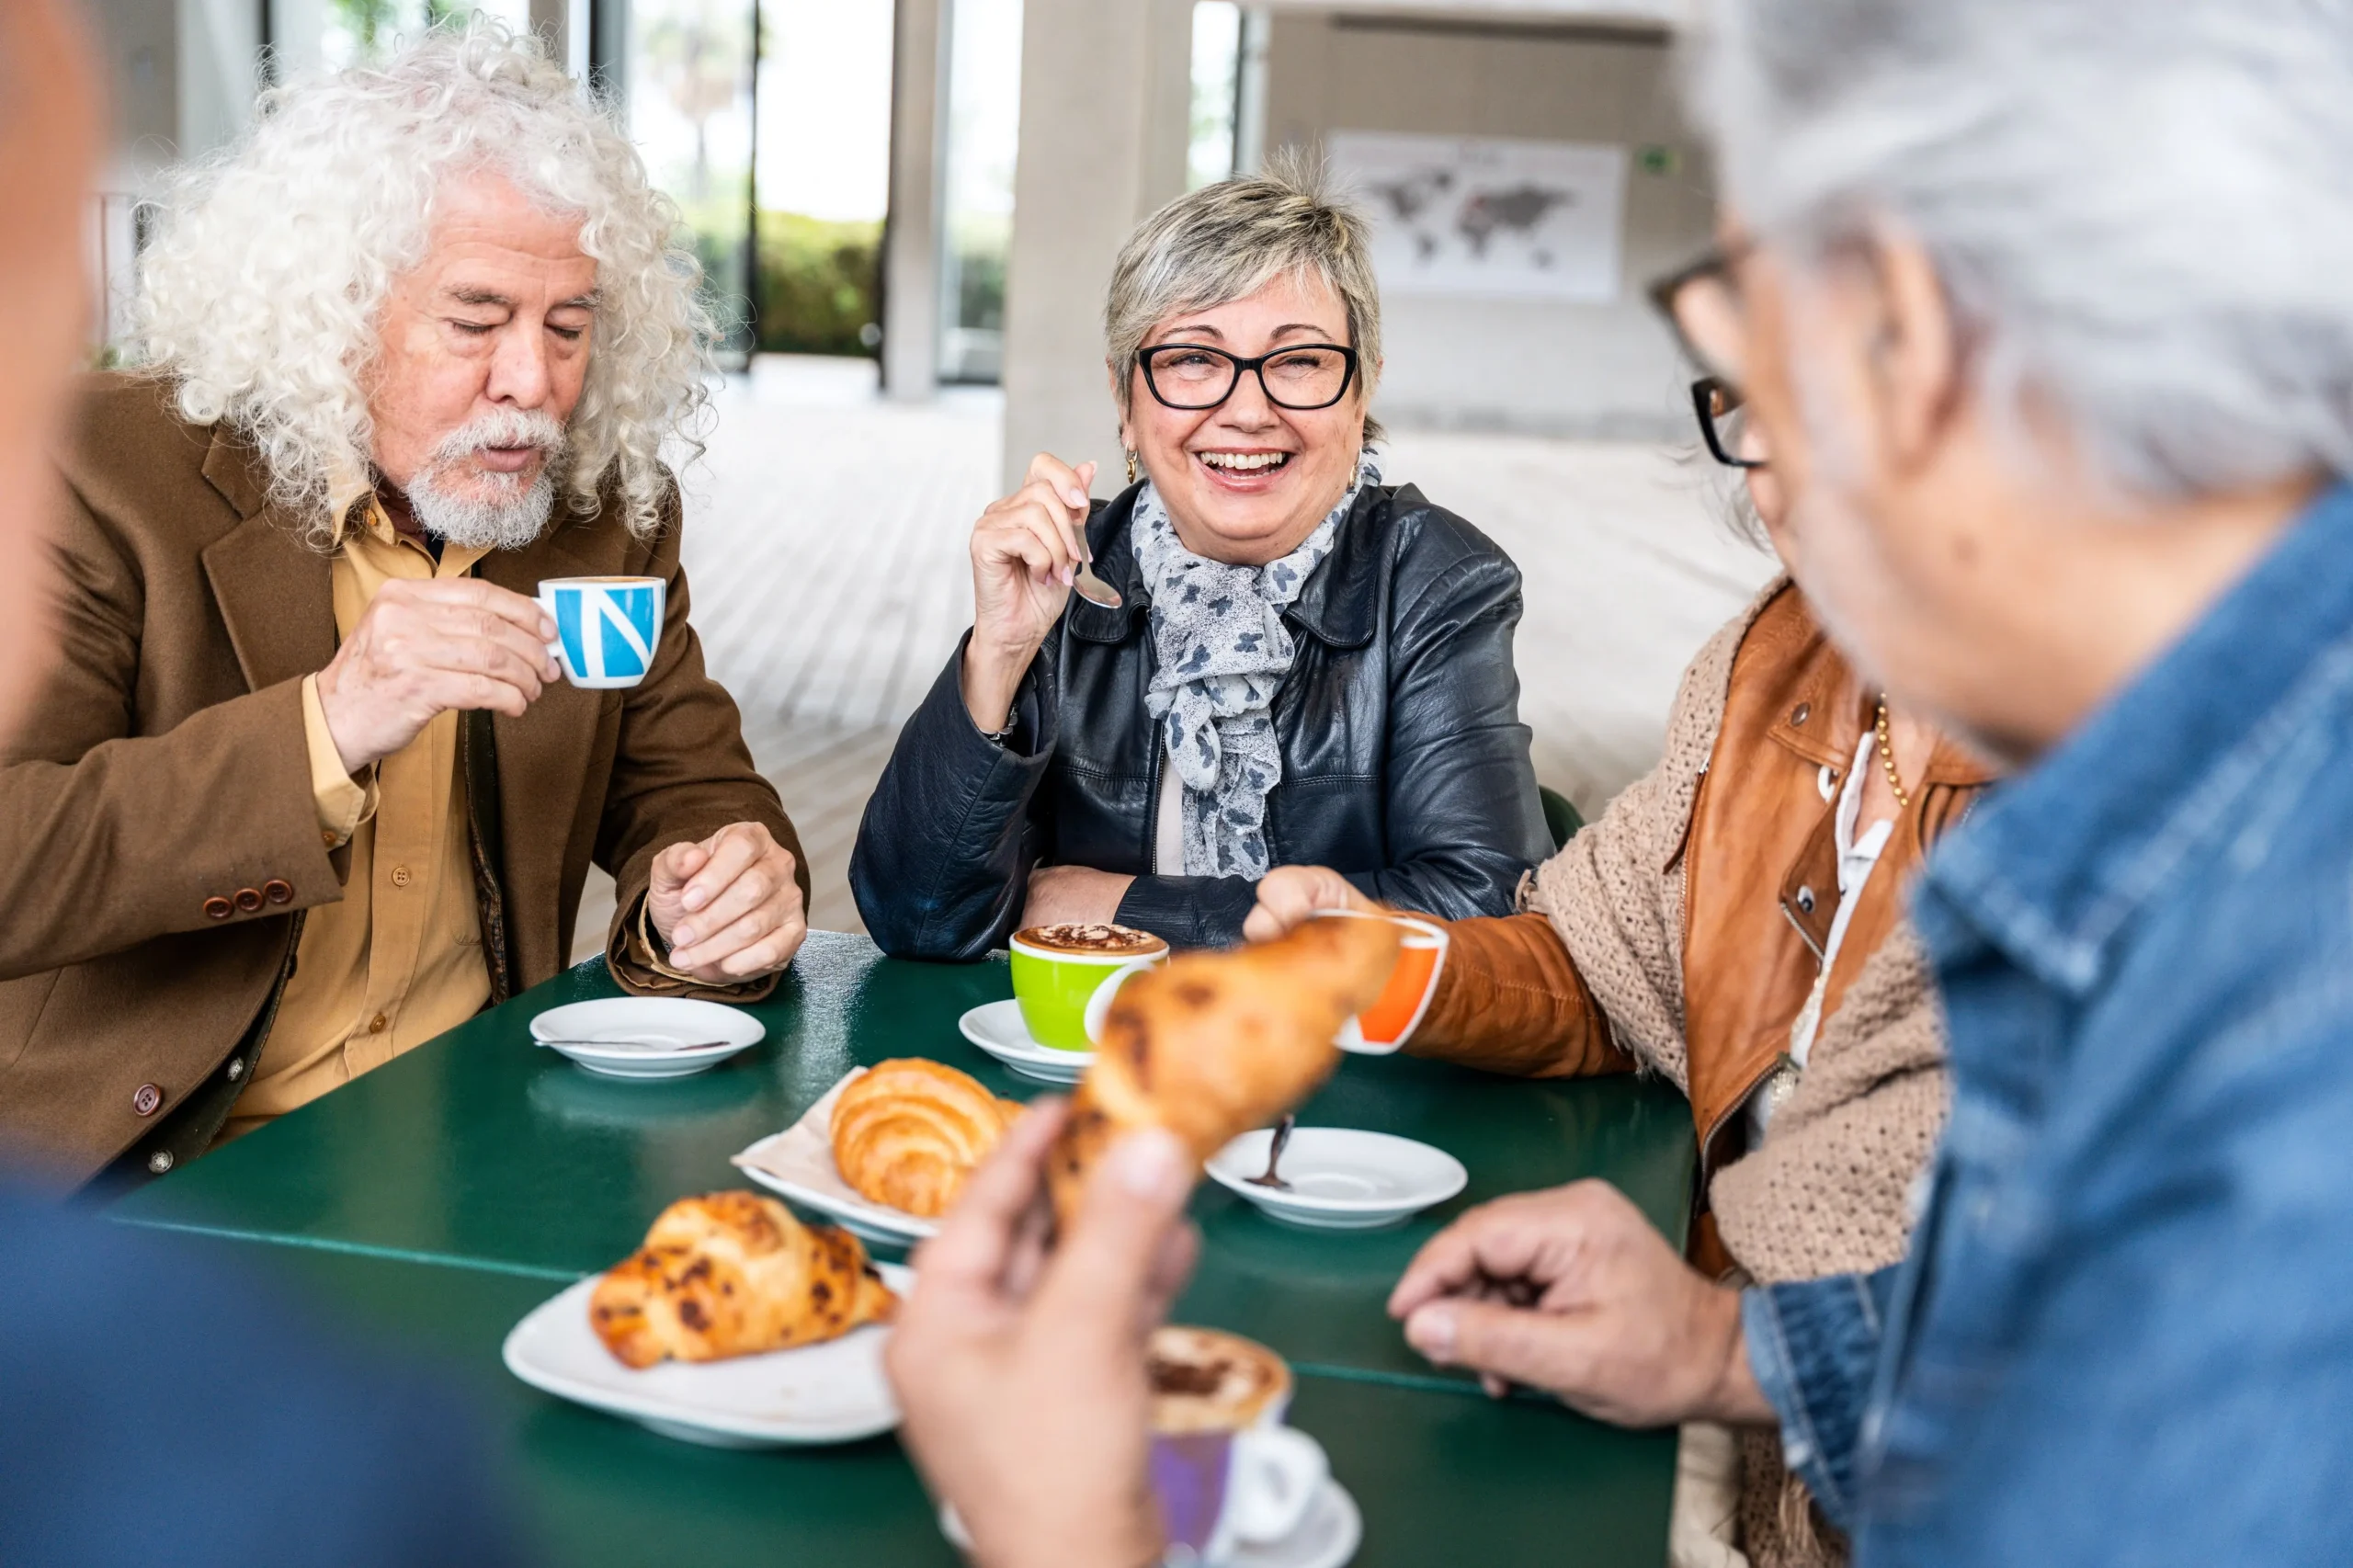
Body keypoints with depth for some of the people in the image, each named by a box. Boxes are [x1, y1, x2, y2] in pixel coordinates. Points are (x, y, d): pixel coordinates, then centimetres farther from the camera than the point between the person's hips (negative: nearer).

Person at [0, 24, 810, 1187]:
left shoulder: (611, 509, 6)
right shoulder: (110, 471, -8)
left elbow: (685, 785, 14)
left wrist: (712, 892, -11)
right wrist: (323, 731, -28)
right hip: (161, 1173, -4)